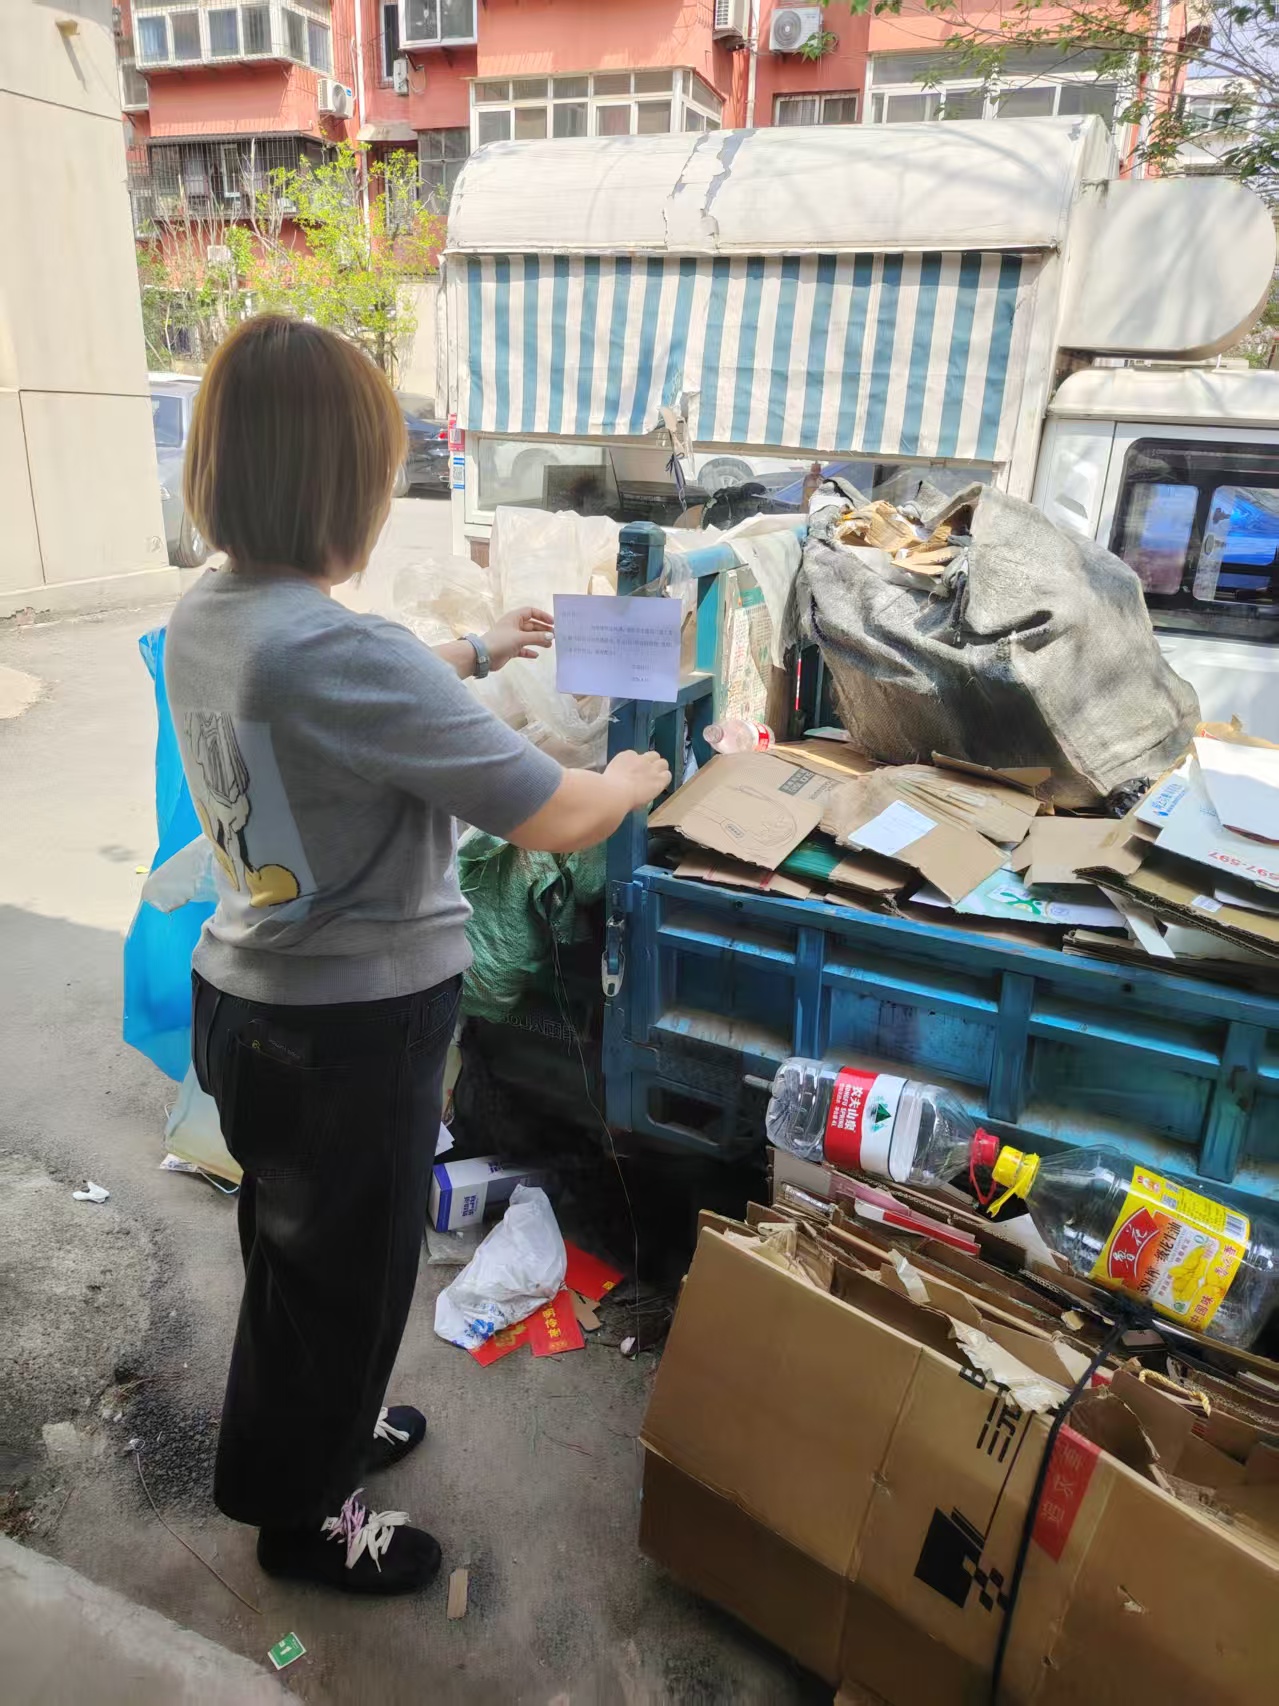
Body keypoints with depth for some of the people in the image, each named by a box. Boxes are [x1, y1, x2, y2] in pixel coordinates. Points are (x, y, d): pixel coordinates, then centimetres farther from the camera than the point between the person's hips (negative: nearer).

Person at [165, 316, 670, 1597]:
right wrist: (639, 774, -5)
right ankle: (302, 1514, 43)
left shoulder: (203, 618, -2)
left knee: (296, 1246, 29)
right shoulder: (343, 654, -32)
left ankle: (317, 1424, 56)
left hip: (246, 997, 9)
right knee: (345, 1268, 17)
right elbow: (560, 820, -27)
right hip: (350, 1031, -8)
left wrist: (474, 652, 28)